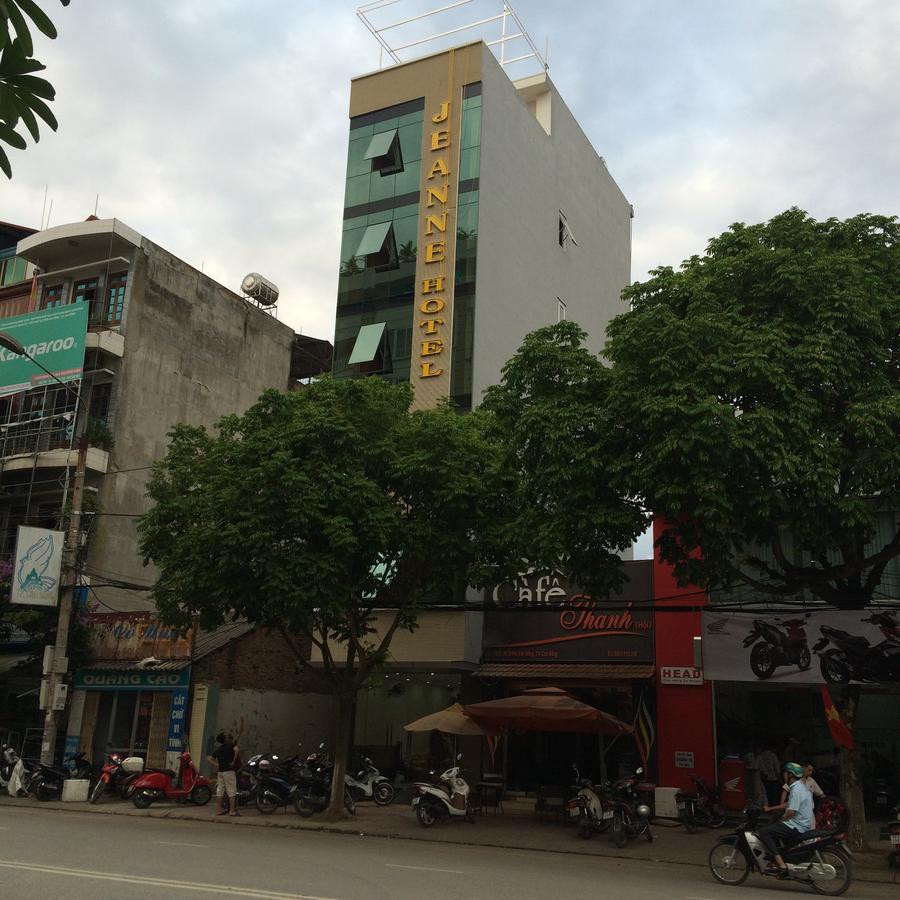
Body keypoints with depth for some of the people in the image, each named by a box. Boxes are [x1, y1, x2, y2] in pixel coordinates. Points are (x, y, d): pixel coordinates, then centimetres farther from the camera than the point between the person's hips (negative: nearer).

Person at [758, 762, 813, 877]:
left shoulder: (796, 790, -17)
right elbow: (790, 805, 25)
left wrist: (781, 820, -6)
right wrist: (770, 809, 26)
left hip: (796, 827, -11)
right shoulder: (801, 787, 15)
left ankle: (781, 865, -23)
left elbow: (791, 812, -24)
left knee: (763, 832, -17)